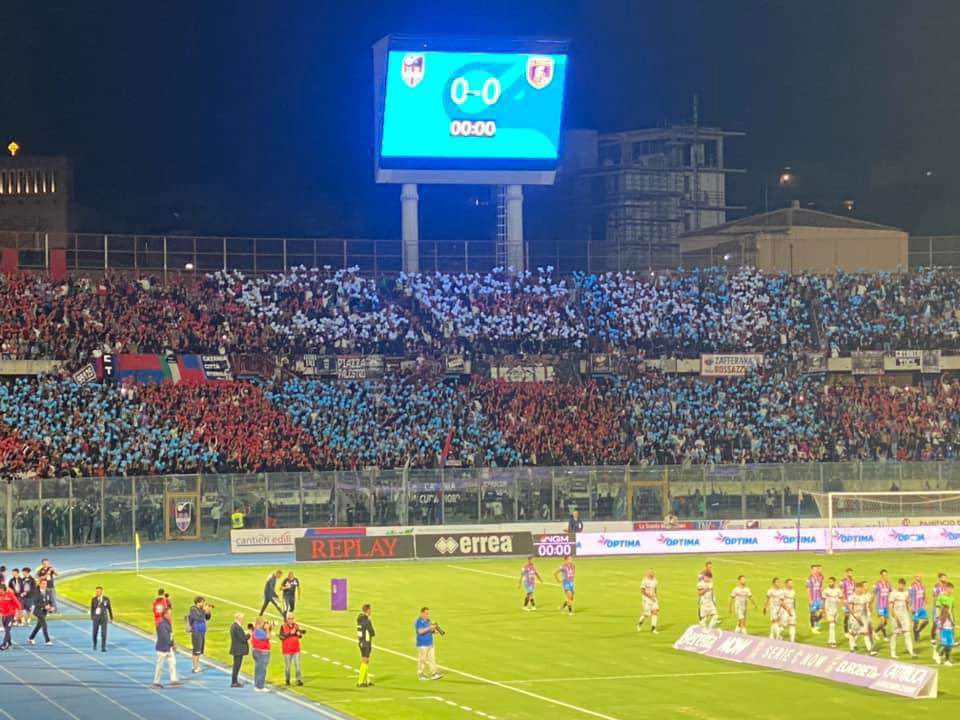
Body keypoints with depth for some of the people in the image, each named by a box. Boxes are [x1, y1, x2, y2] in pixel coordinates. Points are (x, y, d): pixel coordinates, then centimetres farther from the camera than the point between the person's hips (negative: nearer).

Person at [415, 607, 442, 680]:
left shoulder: (428, 621, 15)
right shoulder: (419, 622, -10)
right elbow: (420, 631, -23)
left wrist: (434, 631, 1)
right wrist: (429, 628, -26)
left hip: (430, 644, 8)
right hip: (422, 645, -8)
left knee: (432, 659, 4)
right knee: (422, 660, -2)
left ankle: (434, 674, 3)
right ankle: (421, 675, 5)